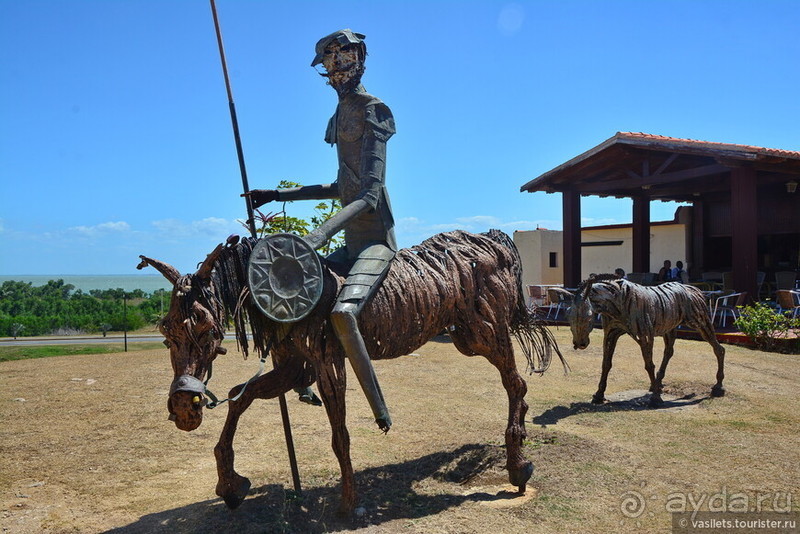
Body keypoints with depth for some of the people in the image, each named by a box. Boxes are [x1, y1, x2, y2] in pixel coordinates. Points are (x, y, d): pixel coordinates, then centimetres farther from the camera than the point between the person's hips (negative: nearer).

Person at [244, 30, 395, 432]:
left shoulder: (371, 111, -9)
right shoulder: (341, 115, 17)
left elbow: (371, 194, -22)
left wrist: (321, 233, -35)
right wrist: (280, 195, 23)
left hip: (376, 241, -10)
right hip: (352, 243, 10)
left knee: (342, 311, -33)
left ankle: (380, 410, -19)